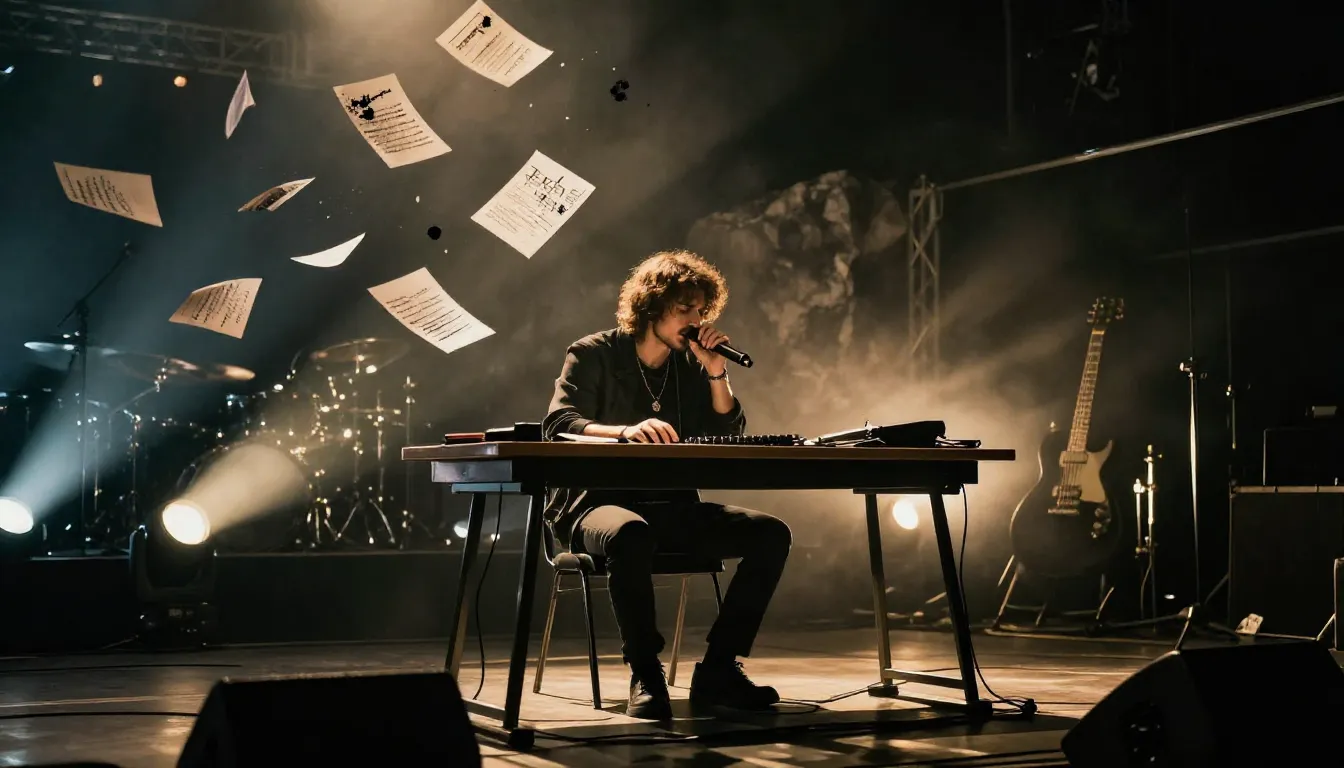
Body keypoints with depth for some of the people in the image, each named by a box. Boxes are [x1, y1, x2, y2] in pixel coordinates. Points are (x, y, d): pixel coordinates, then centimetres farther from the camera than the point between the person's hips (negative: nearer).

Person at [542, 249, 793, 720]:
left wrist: (715, 372, -4)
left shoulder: (691, 367, 14)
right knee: (630, 534, -41)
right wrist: (626, 431, -36)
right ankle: (645, 674, -27)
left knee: (770, 534, -15)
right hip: (597, 504, -5)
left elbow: (730, 441, 9)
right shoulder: (593, 355, -1)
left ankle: (719, 668, -12)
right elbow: (558, 425, -18)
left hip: (670, 508, 6)